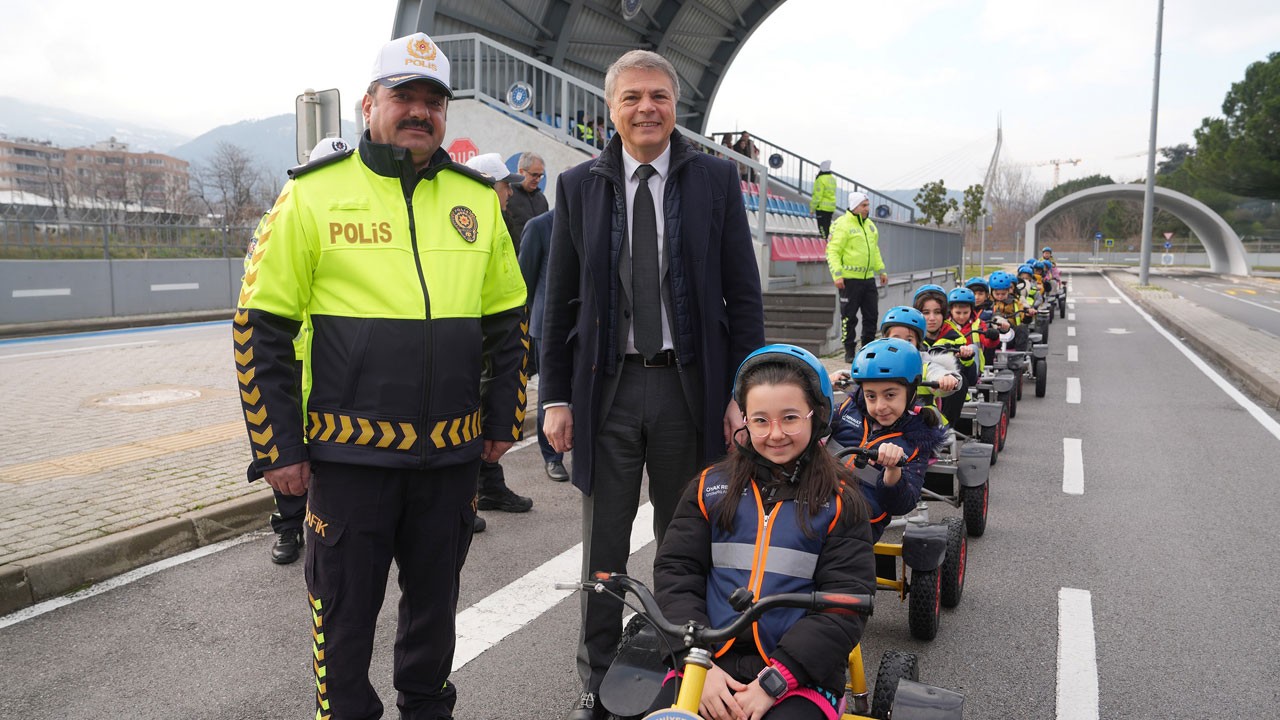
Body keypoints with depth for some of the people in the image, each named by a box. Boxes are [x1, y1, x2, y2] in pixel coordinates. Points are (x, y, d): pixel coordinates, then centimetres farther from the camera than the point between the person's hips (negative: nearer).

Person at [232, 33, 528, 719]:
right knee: (345, 610, 10)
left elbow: (507, 320, 13)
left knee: (435, 599, 19)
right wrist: (277, 448, -6)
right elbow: (261, 327, -4)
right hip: (349, 454, -3)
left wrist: (502, 418, 10)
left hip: (452, 454, 4)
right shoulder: (314, 192, -4)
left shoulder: (477, 198, 7)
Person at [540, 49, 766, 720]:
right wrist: (555, 397, 1)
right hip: (605, 387, 1)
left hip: (690, 386, 0)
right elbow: (559, 301, 6)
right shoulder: (578, 185, 5)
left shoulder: (716, 178, 2)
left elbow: (743, 293, 1)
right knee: (602, 545, 9)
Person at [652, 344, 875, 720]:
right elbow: (675, 572, 4)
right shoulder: (711, 487, 9)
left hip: (800, 675, -1)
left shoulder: (838, 503, 3)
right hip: (709, 664, 2)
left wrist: (775, 680, -15)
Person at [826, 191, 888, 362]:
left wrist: (881, 271, 20)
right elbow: (832, 252, -14)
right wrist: (837, 275, -22)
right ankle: (849, 351, 10)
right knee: (849, 316, 0)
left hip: (868, 278, 7)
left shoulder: (870, 225, 15)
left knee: (871, 315, 10)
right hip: (849, 279, -7)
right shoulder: (842, 225, -9)